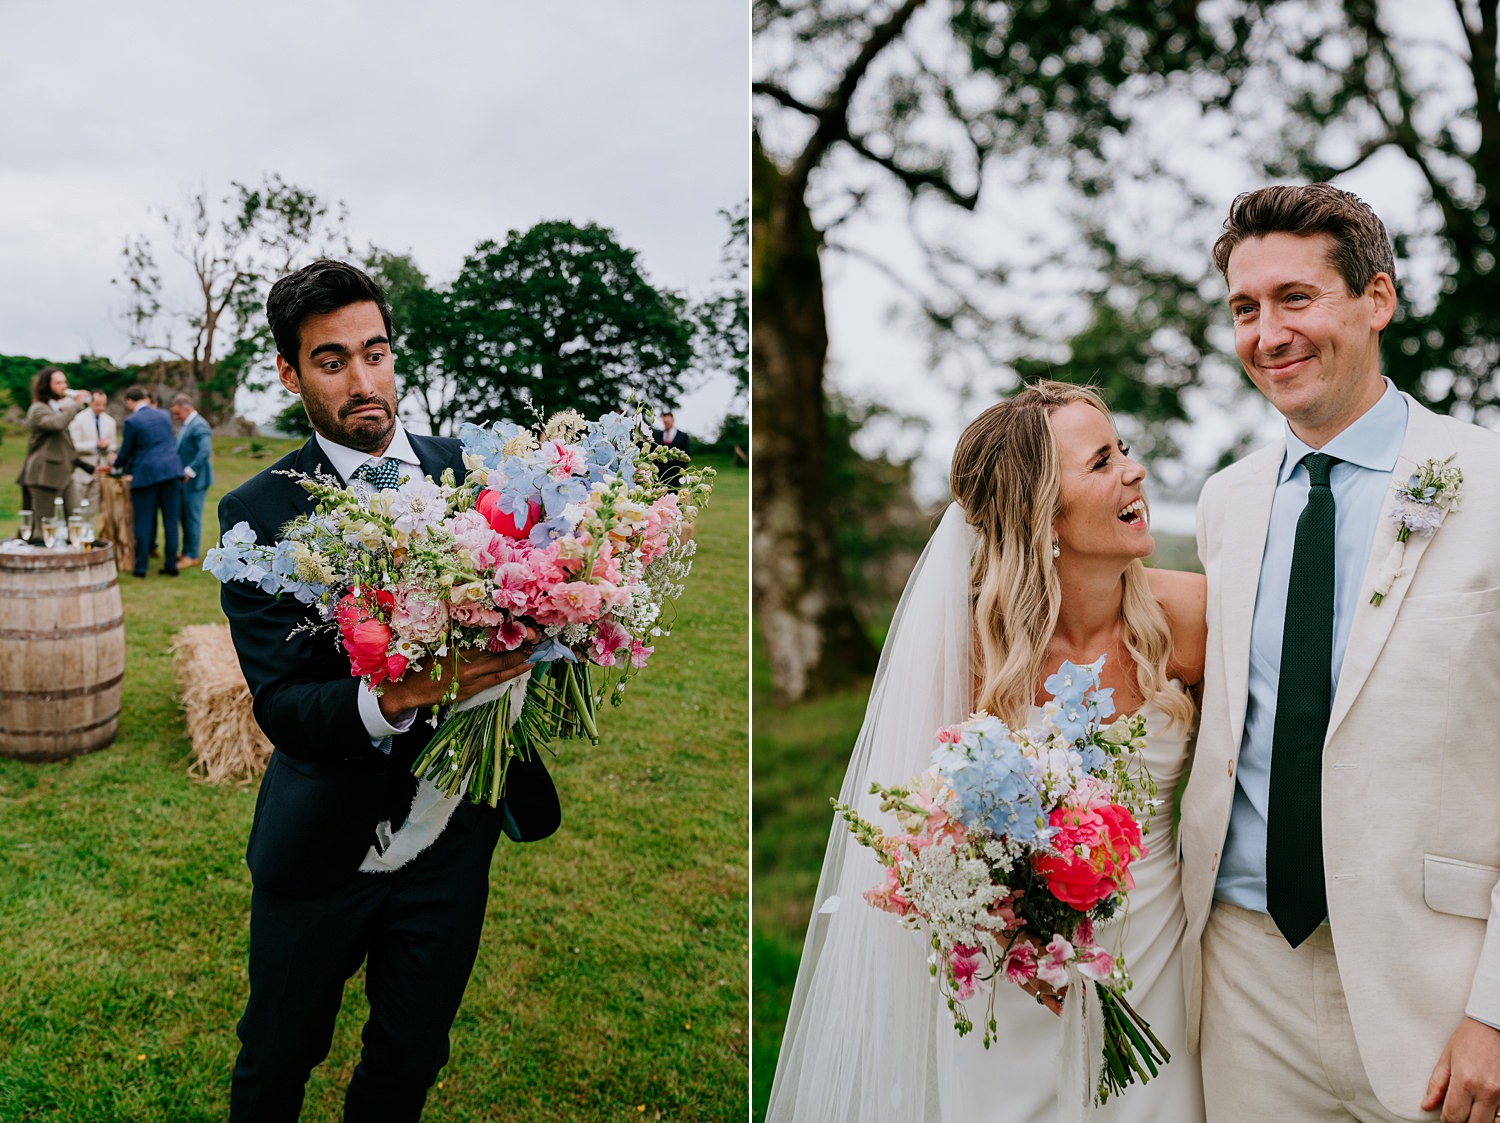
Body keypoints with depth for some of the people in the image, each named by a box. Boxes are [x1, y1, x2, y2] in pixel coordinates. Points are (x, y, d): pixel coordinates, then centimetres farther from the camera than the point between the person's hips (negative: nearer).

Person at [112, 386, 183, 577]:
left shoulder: (132, 421, -9)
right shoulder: (164, 415, 8)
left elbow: (126, 452, -1)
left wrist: (116, 467, 21)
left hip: (146, 474, -5)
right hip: (170, 470, 5)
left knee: (143, 522, 3)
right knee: (170, 520, 7)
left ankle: (140, 567, 7)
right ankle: (171, 564, 11)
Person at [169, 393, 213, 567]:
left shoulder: (198, 426, -17)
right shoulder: (184, 424, 15)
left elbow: (205, 451, -29)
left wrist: (190, 471, -28)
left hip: (194, 480, -10)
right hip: (183, 480, 10)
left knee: (192, 517, -2)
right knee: (184, 516, 14)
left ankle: (192, 556, 6)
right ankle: (187, 552, 23)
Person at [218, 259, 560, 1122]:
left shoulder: (467, 472, -4)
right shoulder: (258, 514, -12)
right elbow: (280, 705, -20)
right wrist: (395, 696, -40)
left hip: (451, 845, 2)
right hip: (321, 849, -2)